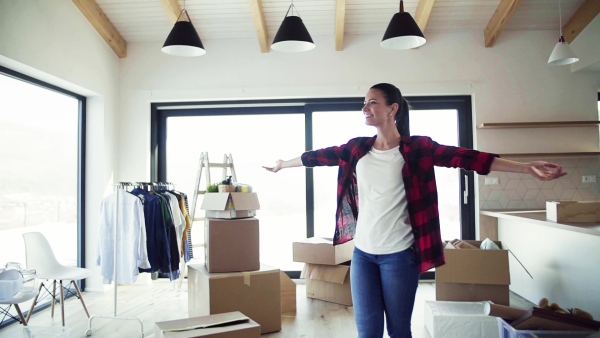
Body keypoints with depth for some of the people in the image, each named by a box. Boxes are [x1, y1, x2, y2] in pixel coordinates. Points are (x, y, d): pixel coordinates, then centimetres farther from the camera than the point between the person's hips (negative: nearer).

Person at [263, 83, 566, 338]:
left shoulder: (417, 148, -6)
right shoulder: (356, 148, 5)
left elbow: (465, 157, -13)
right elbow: (320, 156, 16)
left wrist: (526, 167, -19)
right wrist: (283, 164, 29)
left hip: (399, 254, -3)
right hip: (362, 252, 4)